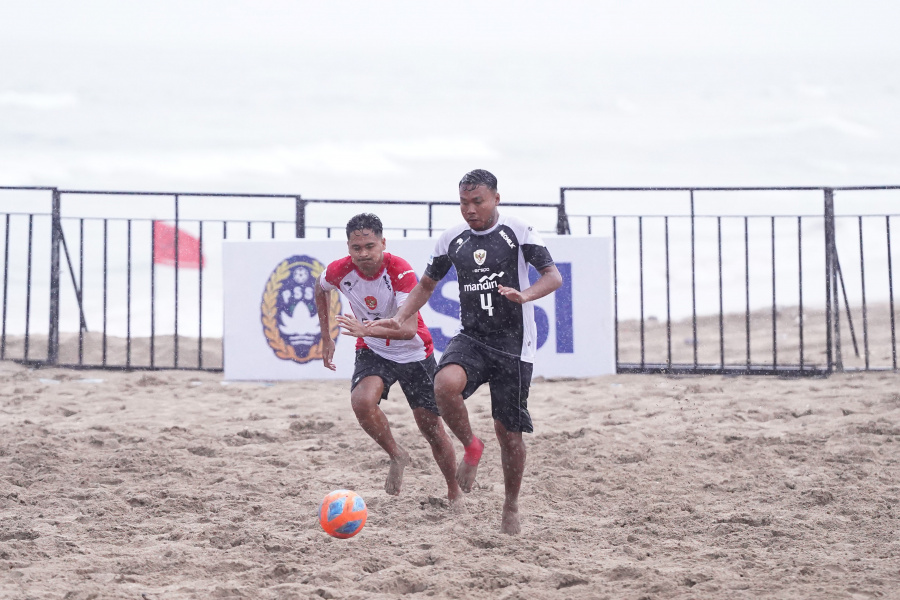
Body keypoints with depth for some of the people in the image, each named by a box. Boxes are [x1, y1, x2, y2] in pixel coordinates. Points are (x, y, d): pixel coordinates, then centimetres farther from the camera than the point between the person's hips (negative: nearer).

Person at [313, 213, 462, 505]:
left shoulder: (401, 271, -28)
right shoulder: (340, 271, -16)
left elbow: (409, 328, -37)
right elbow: (320, 288, 10)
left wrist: (367, 330, -52)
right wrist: (326, 337, 10)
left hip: (413, 353, -2)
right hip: (372, 351, 2)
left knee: (432, 429, 4)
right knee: (362, 401, -29)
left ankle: (454, 492, 26)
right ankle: (397, 456, -4)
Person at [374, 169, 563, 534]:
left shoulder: (519, 233, -4)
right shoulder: (451, 240, 7)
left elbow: (553, 276, -9)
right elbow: (428, 283, 19)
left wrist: (525, 295, -29)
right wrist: (401, 317, 3)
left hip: (513, 343, -3)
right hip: (471, 337, 3)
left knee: (509, 431, 1)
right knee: (445, 384, -32)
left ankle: (511, 508, 22)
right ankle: (471, 448, -5)